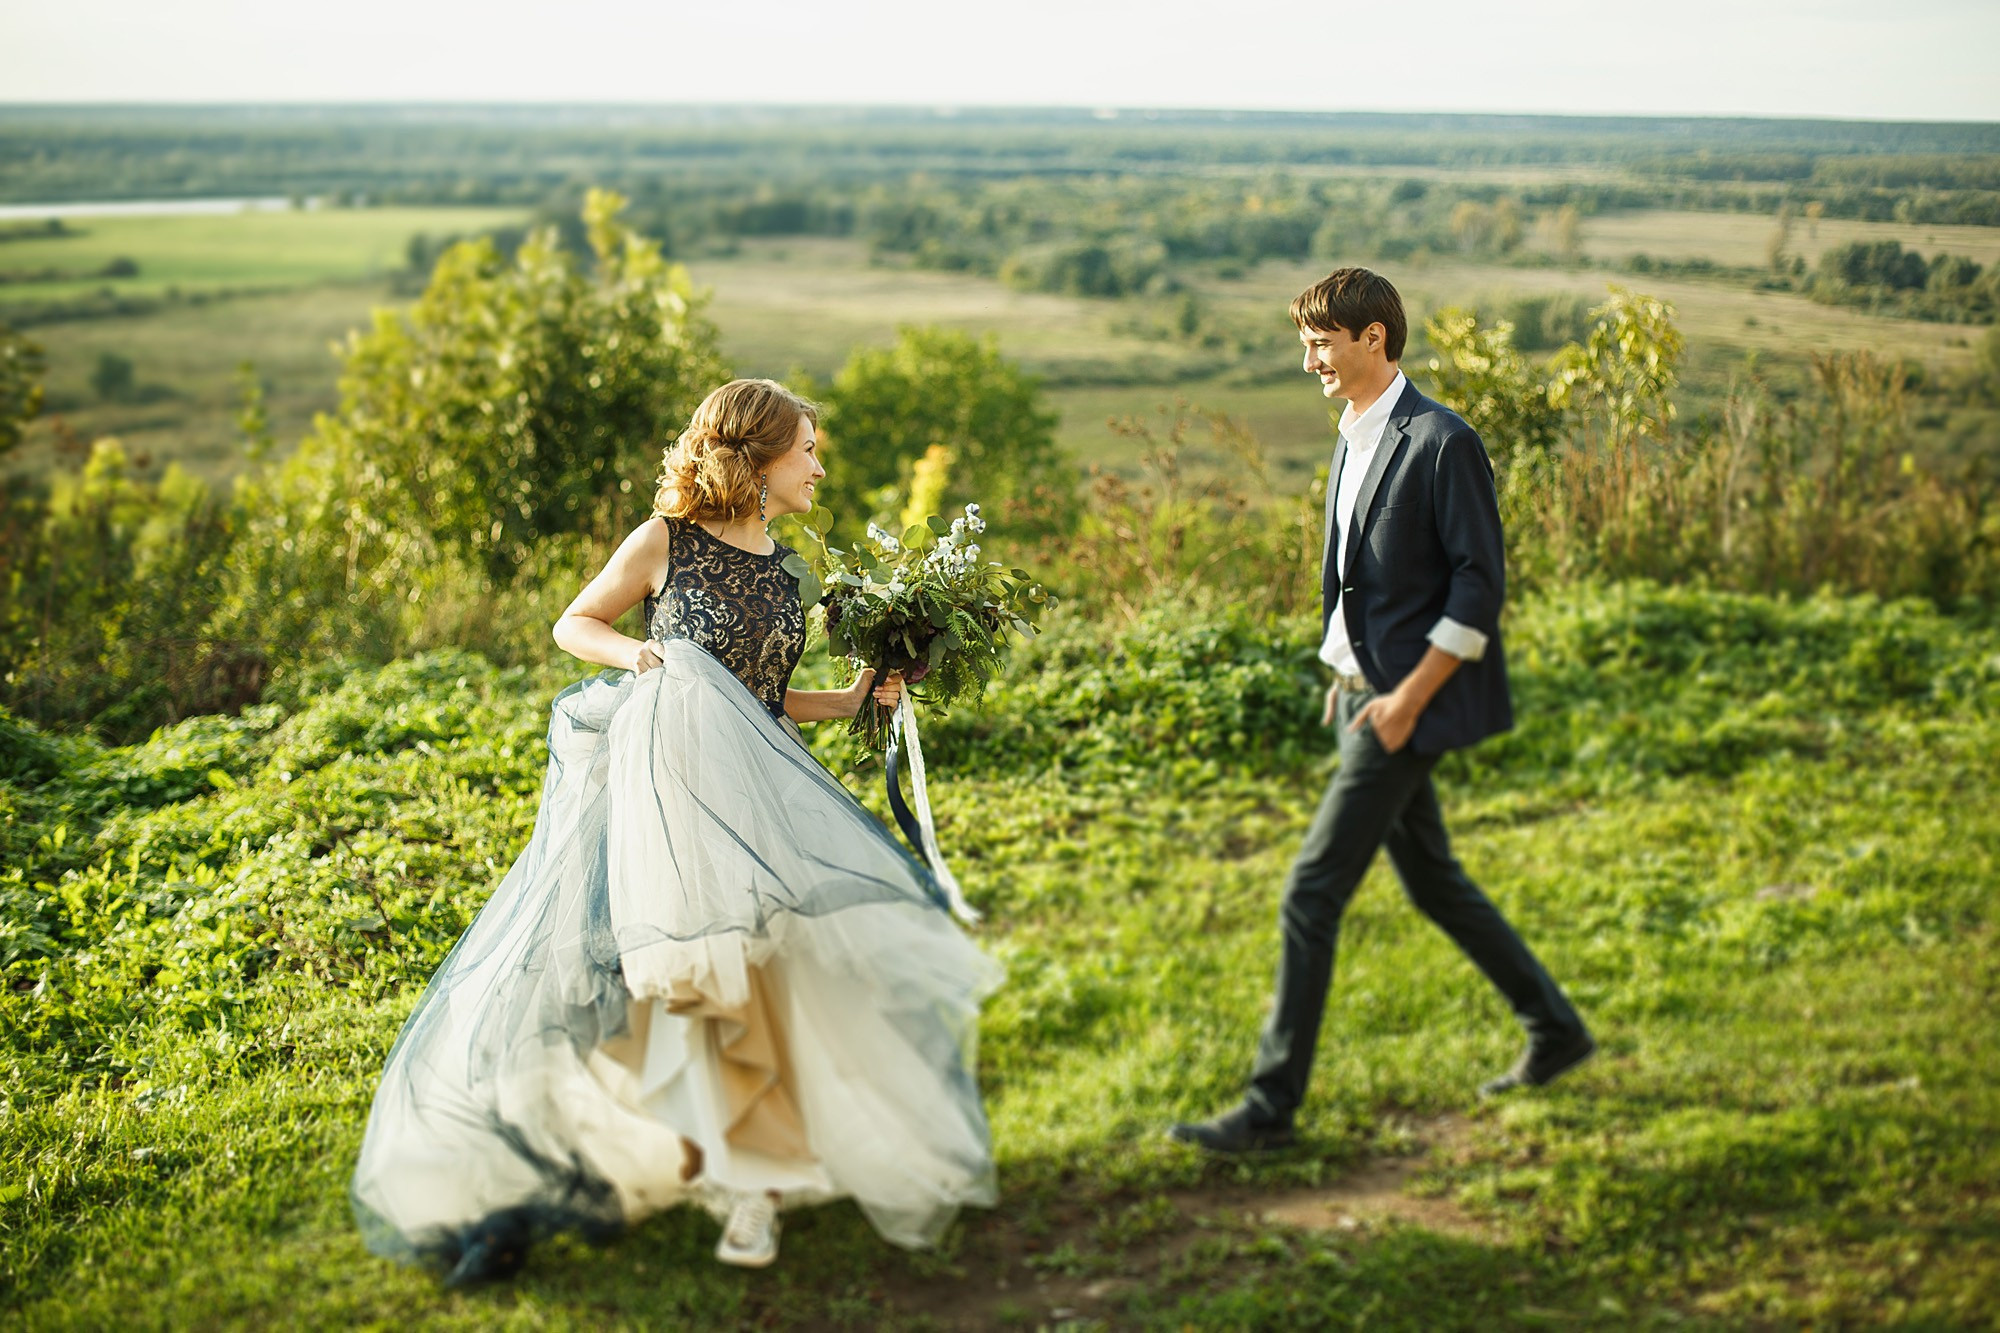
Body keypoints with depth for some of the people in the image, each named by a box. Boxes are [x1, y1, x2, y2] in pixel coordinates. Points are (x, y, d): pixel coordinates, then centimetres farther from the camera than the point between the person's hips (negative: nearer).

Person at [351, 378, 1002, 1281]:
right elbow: (573, 625, 7)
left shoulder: (781, 571, 13)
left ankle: (754, 1180, -9)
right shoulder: (666, 543, -2)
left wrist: (853, 700, 10)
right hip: (655, 790, -3)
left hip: (751, 794, 4)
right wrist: (636, 654, -11)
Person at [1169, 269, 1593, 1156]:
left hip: (1410, 701, -9)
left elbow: (1479, 584, -17)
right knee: (1430, 880, 18)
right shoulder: (1354, 440, 11)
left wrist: (1409, 697, -19)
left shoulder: (1442, 443, -15)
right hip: (1364, 692, 10)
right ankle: (1554, 1031, 34)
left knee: (1312, 891, -9)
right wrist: (1348, 674, 14)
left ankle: (1271, 1108, -2)